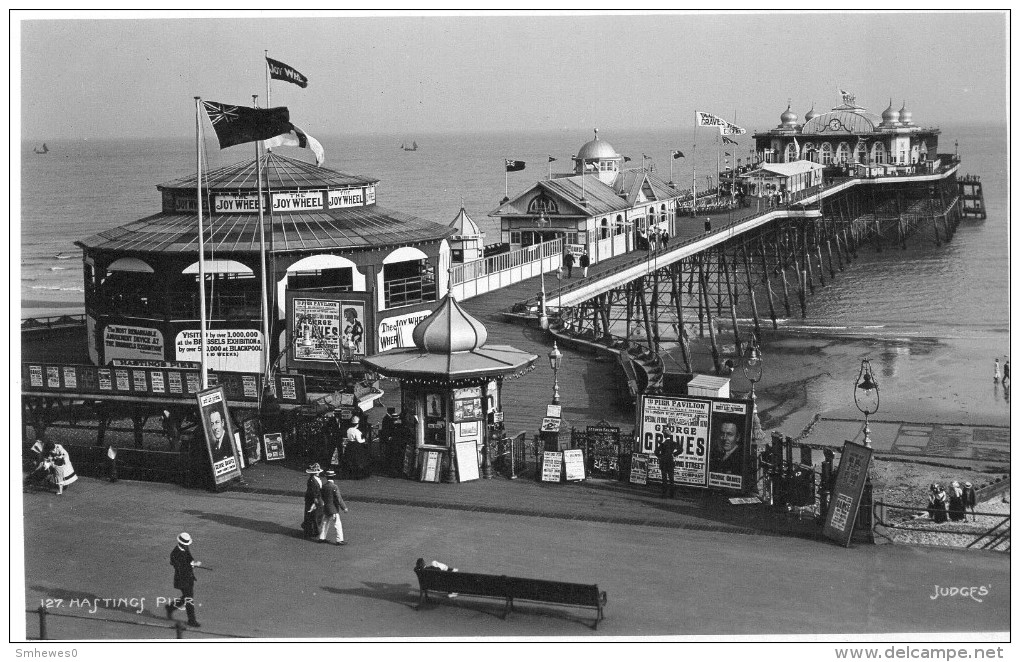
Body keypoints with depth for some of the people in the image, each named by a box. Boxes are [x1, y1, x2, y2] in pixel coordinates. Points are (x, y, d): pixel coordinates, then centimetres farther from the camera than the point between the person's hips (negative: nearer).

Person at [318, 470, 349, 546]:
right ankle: (339, 540, 0)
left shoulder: (323, 487, 1)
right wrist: (344, 507, -12)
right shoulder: (334, 487, -19)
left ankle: (322, 538, 22)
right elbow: (339, 499, -18)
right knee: (337, 524, -1)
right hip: (333, 509, -7)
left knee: (326, 523, 17)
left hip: (326, 508, 7)